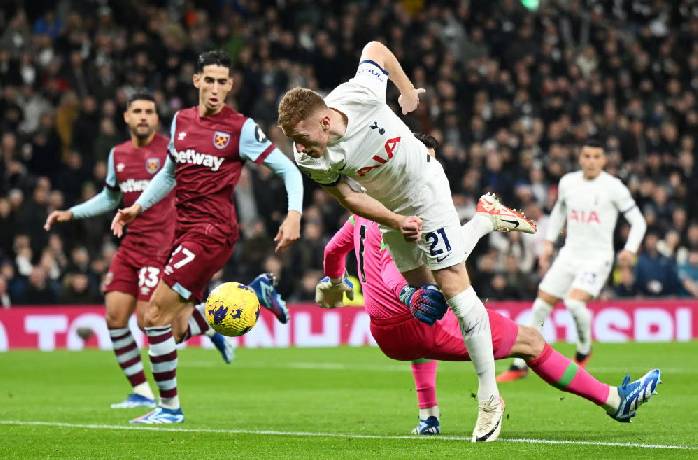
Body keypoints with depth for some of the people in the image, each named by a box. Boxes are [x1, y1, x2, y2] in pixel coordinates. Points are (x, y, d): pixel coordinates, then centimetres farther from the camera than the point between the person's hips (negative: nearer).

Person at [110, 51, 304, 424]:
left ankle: (169, 406, 0)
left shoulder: (241, 128, -7)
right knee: (177, 326, 4)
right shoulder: (181, 120, 12)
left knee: (155, 316, -13)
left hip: (213, 229, -7)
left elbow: (288, 170, -5)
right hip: (184, 228, 7)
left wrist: (294, 215, -18)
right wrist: (137, 207, 17)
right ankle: (254, 296, 23)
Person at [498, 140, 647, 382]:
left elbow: (638, 221, -4)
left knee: (574, 302, -27)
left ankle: (584, 350, 2)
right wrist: (549, 242, 15)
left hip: (597, 258, -5)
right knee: (541, 306, 0)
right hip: (569, 254, 5)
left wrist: (630, 249, -20)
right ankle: (520, 365, 11)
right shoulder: (568, 182, 4)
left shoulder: (613, 187, -10)